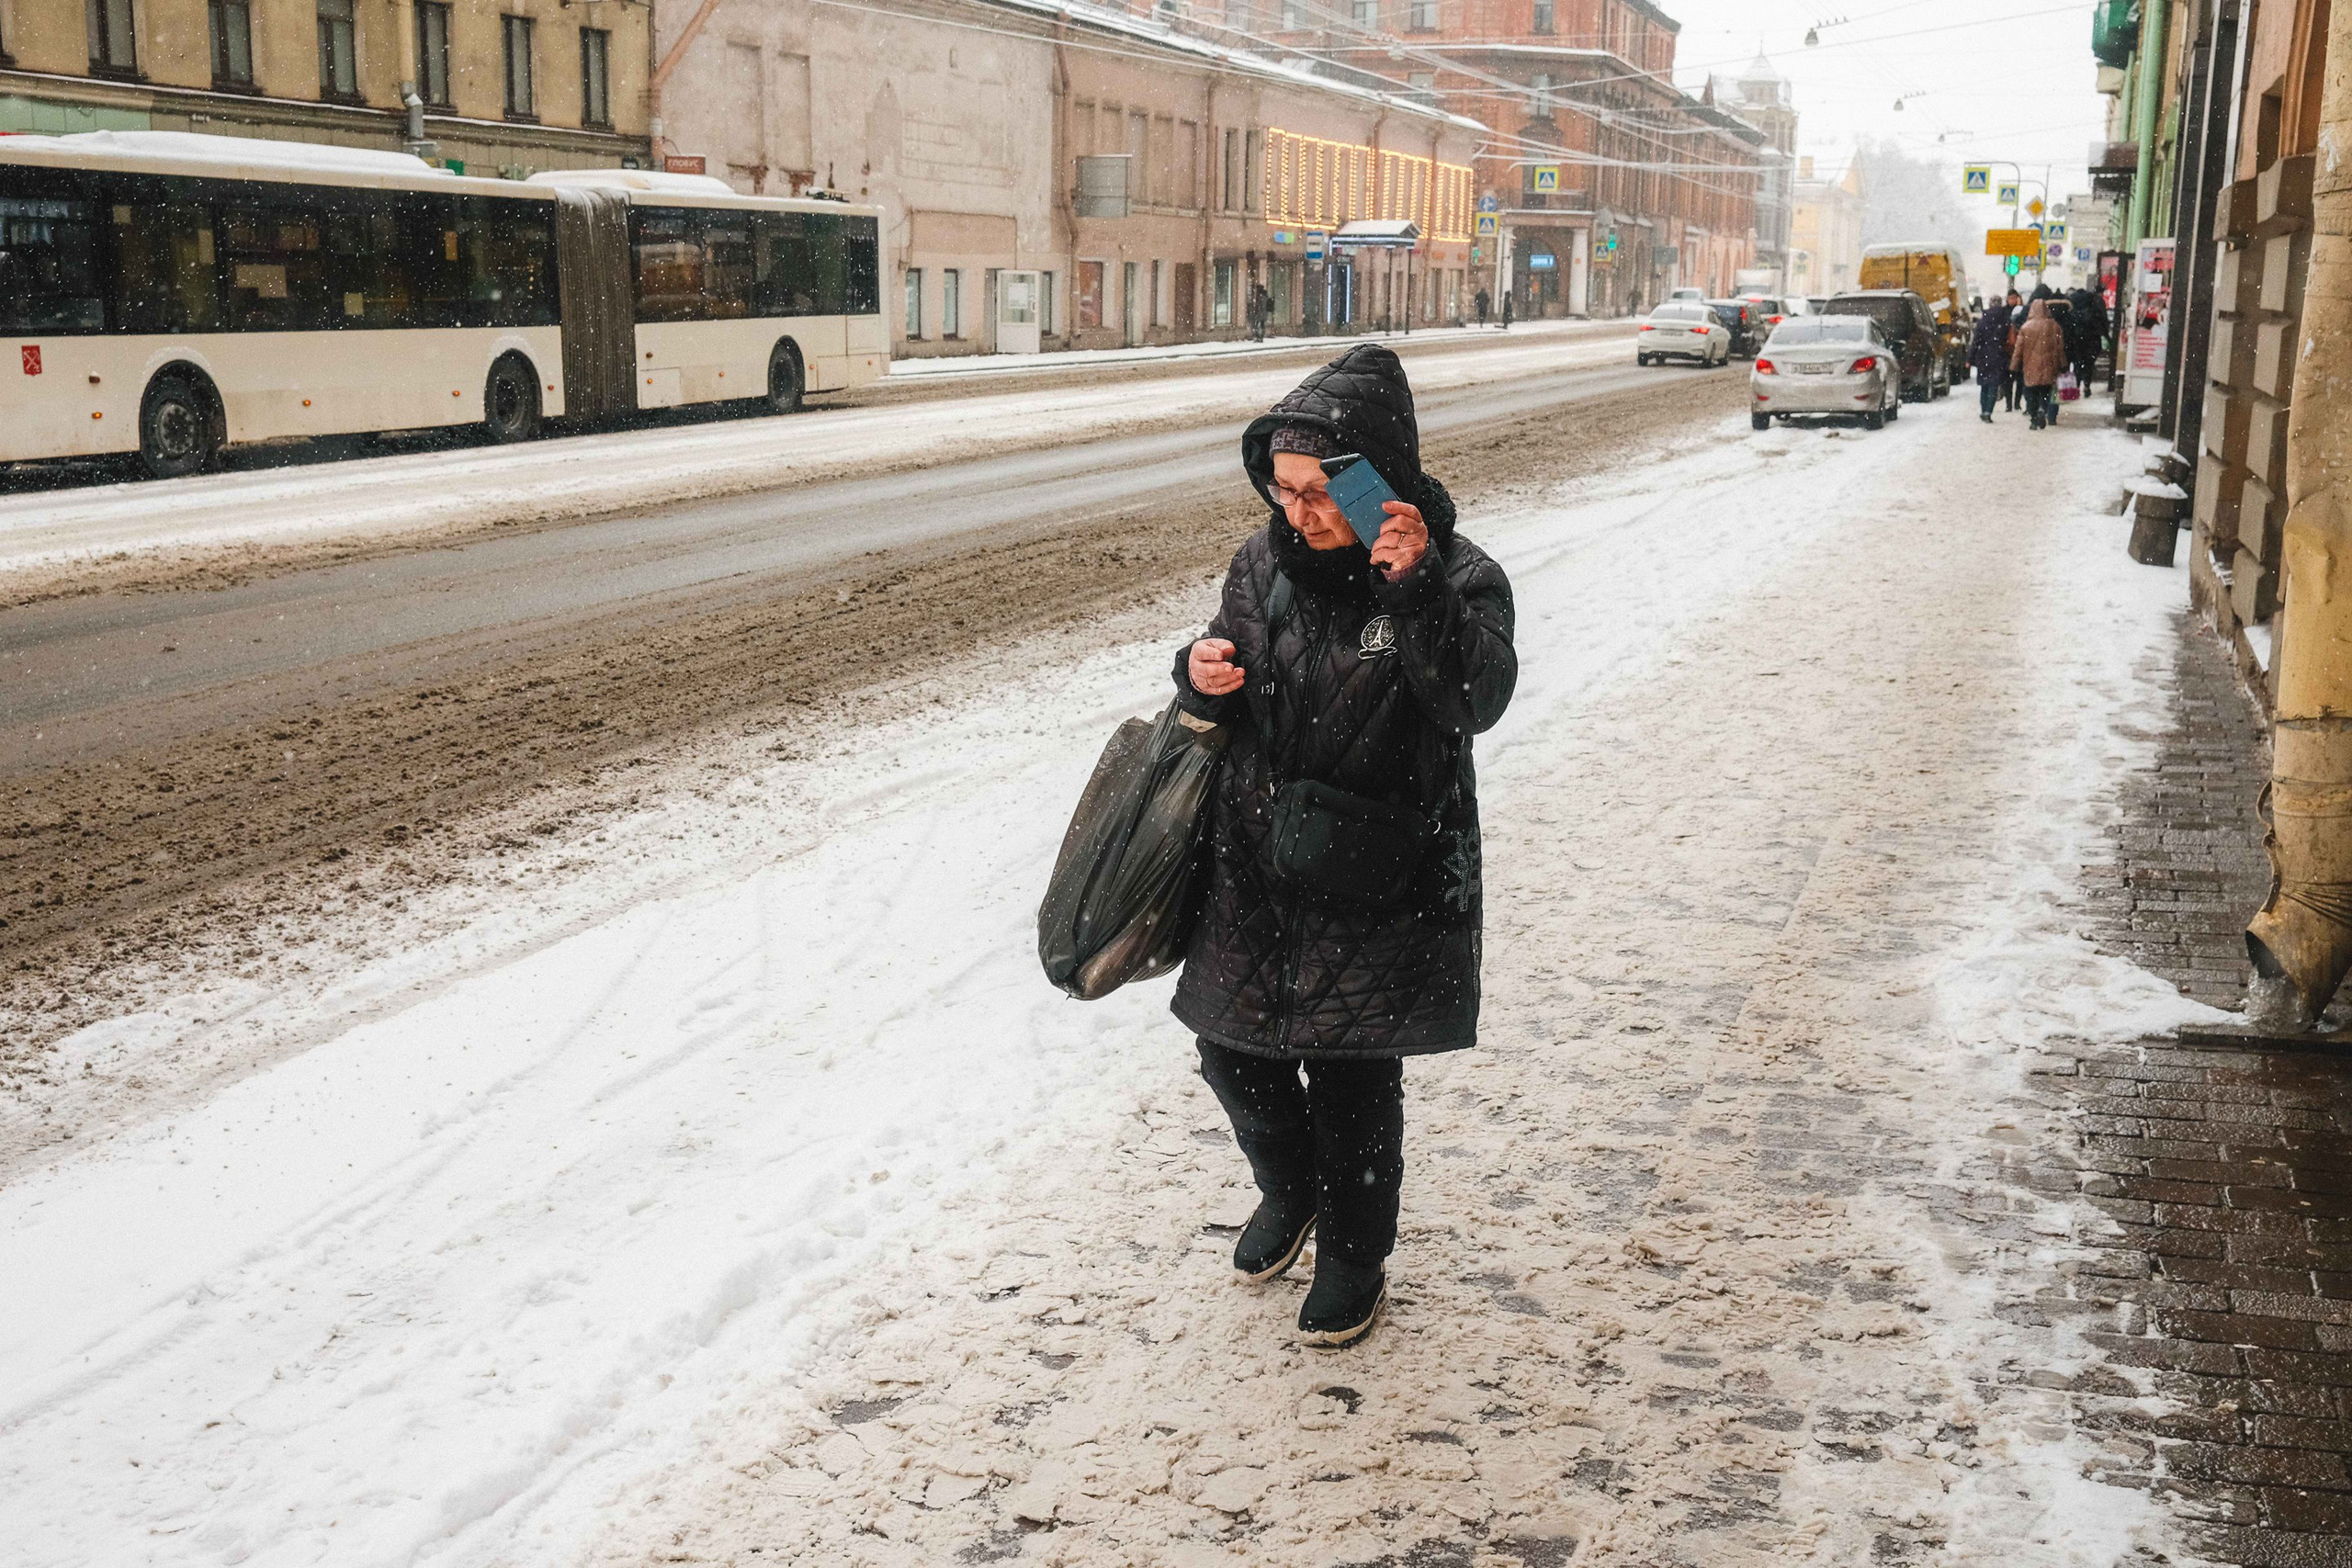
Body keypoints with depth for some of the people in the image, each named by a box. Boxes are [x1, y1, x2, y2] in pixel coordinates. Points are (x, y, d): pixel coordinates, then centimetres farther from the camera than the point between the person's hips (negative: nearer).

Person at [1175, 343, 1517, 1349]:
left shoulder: (1458, 577, -12)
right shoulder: (1265, 561, 1)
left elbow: (1476, 700, -29)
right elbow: (1224, 708, 12)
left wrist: (1416, 588, -40)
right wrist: (1204, 679, -12)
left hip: (1375, 881, -5)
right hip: (1255, 868, 5)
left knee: (1351, 1079, 4)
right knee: (1234, 1051, 14)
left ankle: (1355, 1257, 29)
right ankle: (1289, 1192, 45)